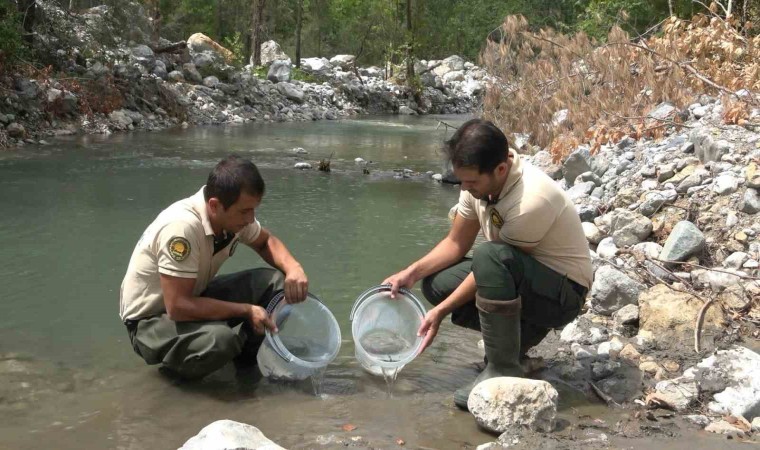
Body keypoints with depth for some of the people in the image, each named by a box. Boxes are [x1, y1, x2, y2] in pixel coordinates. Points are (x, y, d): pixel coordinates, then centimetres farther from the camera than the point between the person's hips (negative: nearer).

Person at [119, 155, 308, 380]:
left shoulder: (232, 214, -11)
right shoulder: (182, 226, -34)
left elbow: (266, 241, 10)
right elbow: (178, 307, -33)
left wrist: (293, 268, -12)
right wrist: (247, 310, -25)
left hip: (193, 298, 7)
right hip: (151, 320, -7)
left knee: (274, 281, -10)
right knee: (219, 339, -36)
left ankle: (248, 361, 6)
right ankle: (177, 366, -3)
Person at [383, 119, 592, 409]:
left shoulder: (532, 200, -32)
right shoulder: (479, 179, -9)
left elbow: (493, 263, -24)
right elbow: (456, 243, 2)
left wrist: (440, 312, -18)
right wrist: (411, 273, -11)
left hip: (563, 291, -8)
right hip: (520, 280, 8)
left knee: (490, 257, -36)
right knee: (436, 283, -6)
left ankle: (503, 370, -22)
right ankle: (519, 332, 8)